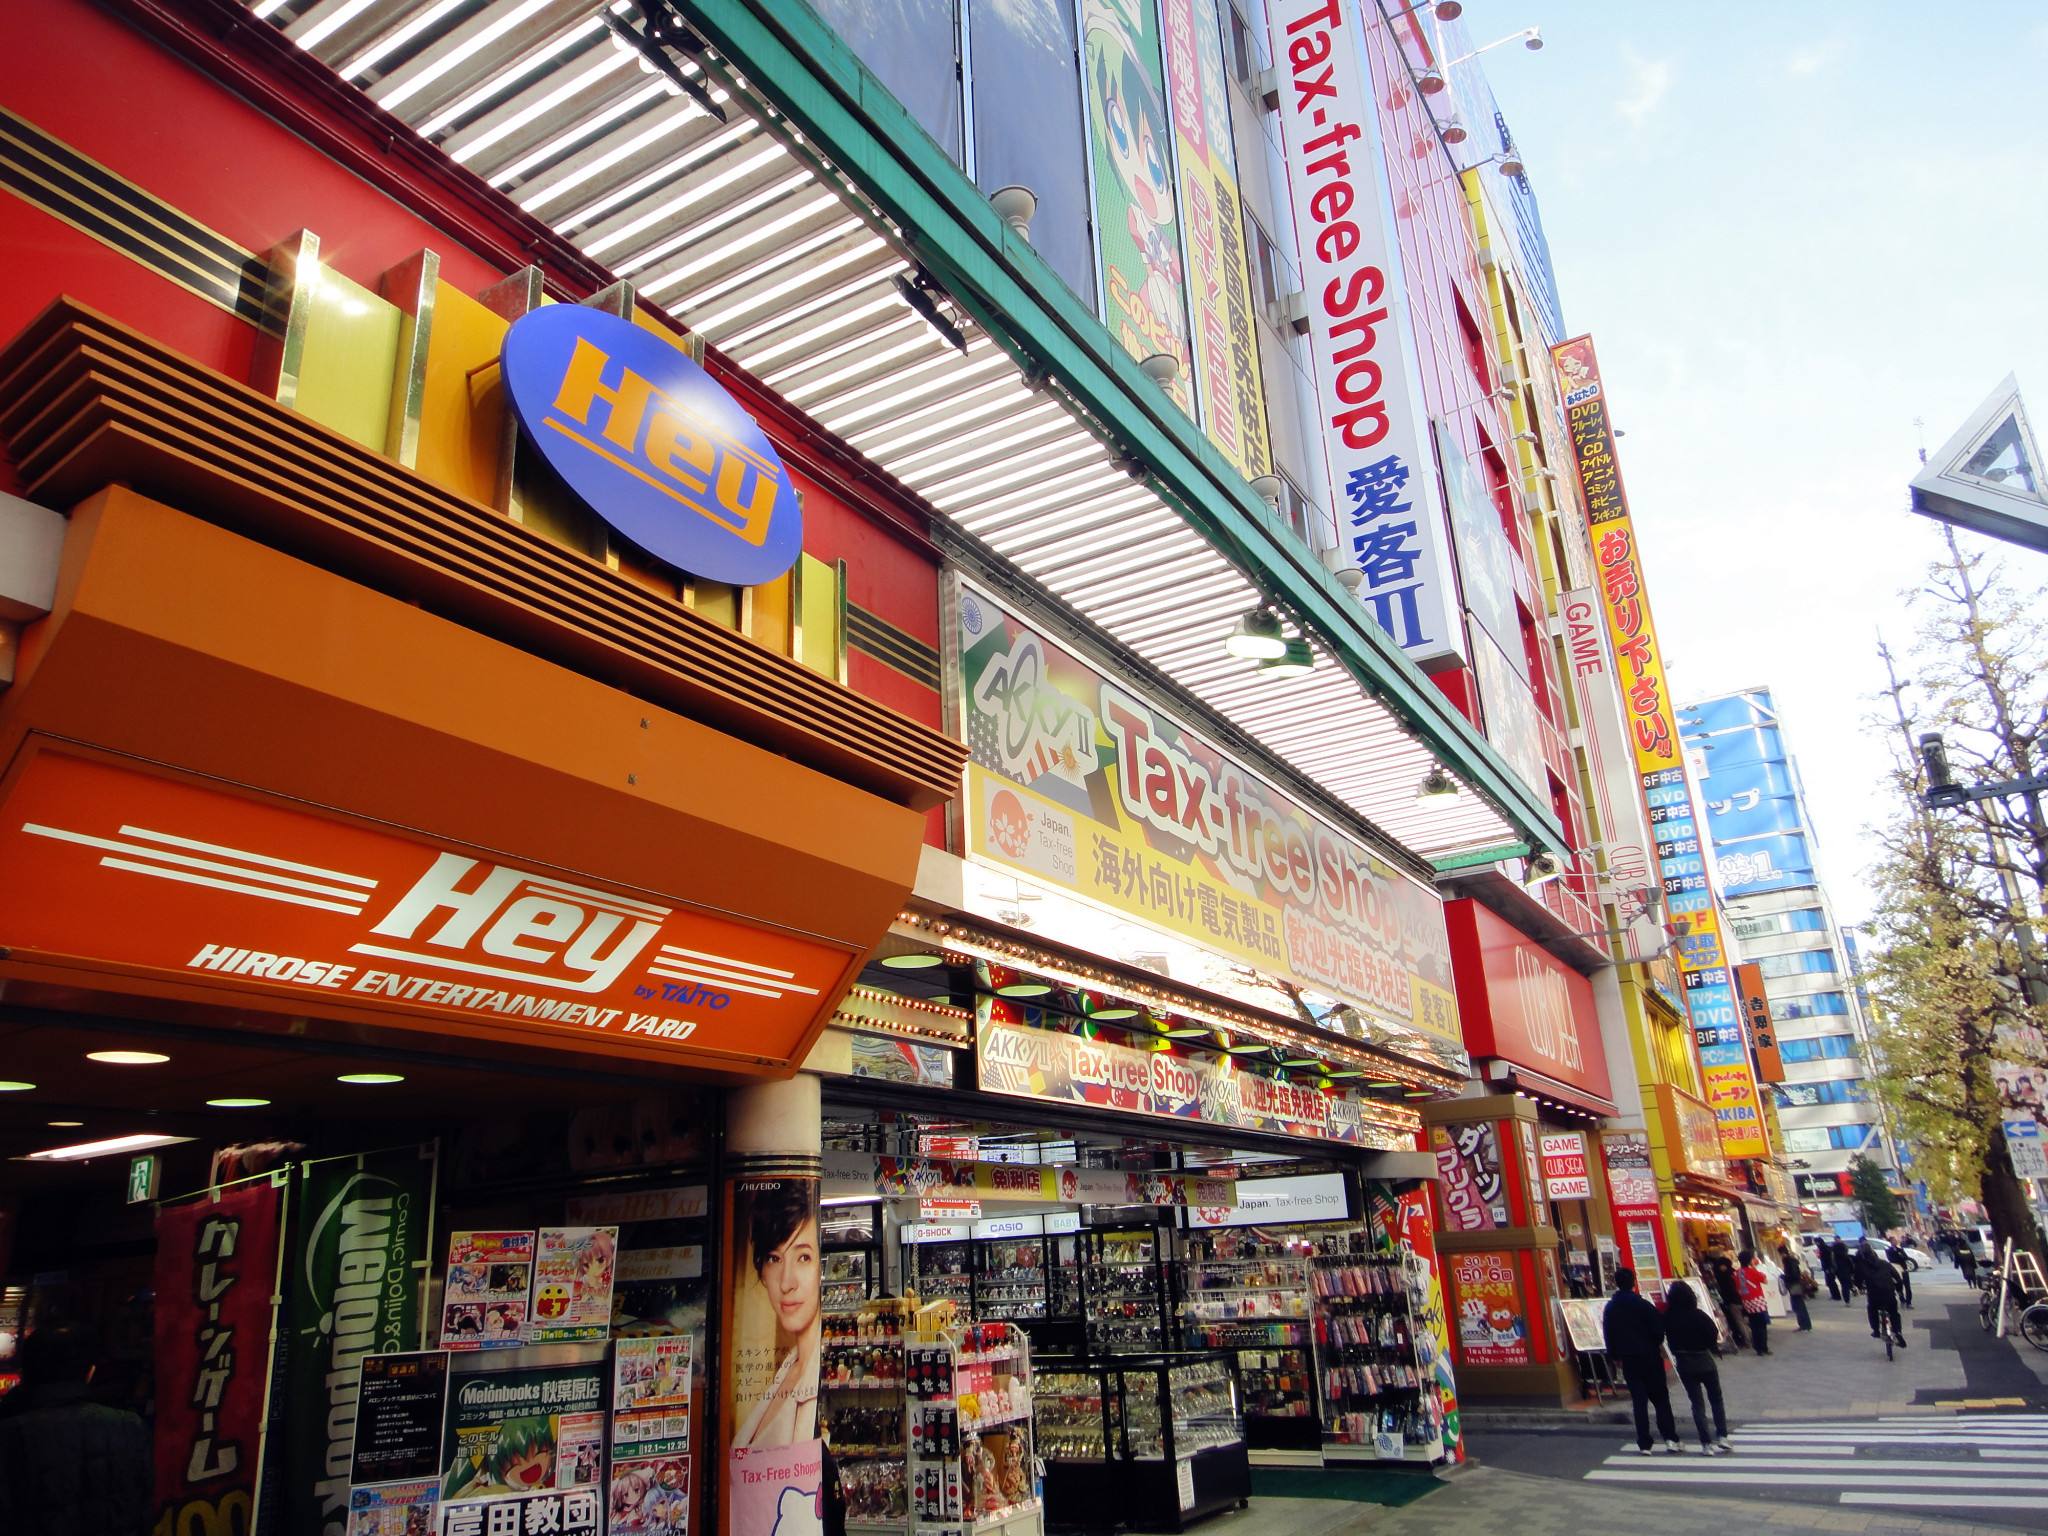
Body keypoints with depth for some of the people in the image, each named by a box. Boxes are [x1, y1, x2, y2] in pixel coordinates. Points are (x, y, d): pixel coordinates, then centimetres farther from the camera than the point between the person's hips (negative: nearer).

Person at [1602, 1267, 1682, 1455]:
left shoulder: (1610, 1308, 1)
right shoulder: (1642, 1304, -12)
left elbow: (1608, 1335, 5)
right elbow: (1658, 1327, -10)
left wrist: (1615, 1356, 16)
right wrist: (1657, 1343, 11)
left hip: (1628, 1360, 3)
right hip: (1650, 1356, -3)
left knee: (1639, 1401, 6)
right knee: (1661, 1398, 8)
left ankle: (1645, 1444, 4)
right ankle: (1670, 1438, 1)